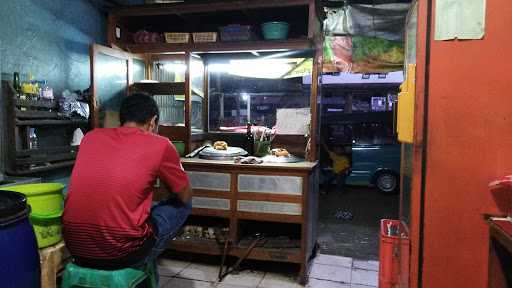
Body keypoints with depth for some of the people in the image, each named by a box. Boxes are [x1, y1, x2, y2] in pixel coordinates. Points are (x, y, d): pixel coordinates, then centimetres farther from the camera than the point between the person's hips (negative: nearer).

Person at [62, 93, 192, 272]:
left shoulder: (91, 137, 8)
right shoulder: (160, 145, -5)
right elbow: (185, 197, 8)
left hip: (76, 248, 6)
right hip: (120, 253, -6)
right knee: (182, 206, 16)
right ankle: (142, 267, 23)